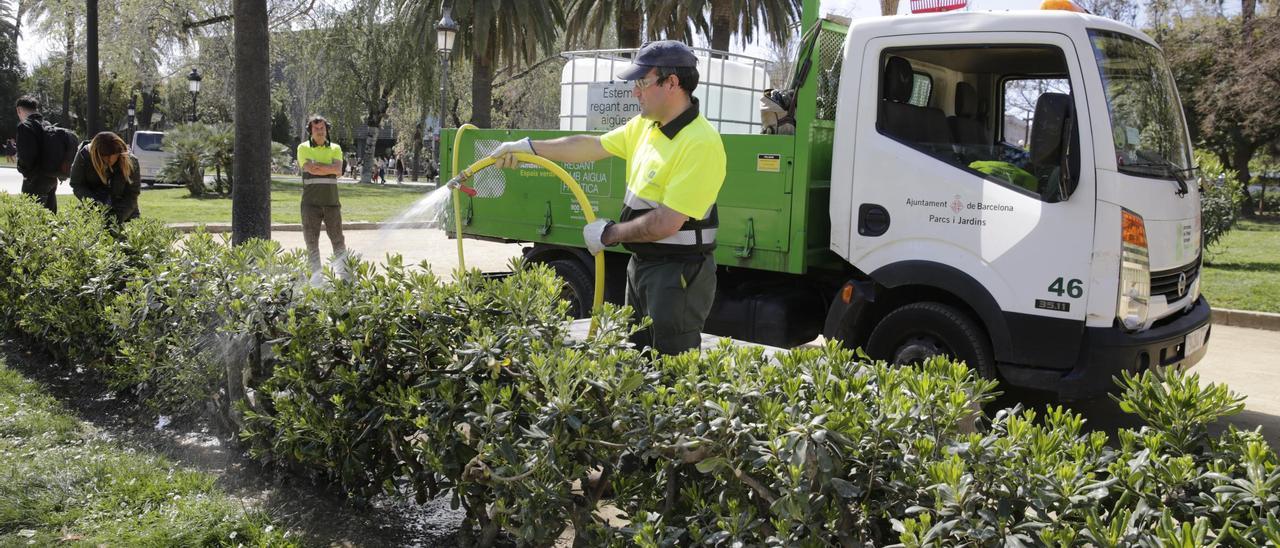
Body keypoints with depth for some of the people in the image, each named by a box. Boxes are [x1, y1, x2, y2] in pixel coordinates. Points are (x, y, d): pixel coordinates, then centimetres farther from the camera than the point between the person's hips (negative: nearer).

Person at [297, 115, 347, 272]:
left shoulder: (335, 148, 10)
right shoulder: (303, 148, 5)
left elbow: (338, 170, -7)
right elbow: (309, 169, -11)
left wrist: (318, 165, -9)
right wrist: (329, 169, -5)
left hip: (331, 201, 1)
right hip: (311, 202, -1)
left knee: (338, 238, 3)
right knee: (311, 240, 2)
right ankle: (316, 275, 9)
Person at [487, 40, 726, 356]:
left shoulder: (700, 143, -23)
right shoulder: (644, 125, 5)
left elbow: (667, 222, -25)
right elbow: (592, 145, 17)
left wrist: (609, 234, -12)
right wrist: (529, 147, 16)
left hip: (679, 271, -9)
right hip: (641, 263, 9)